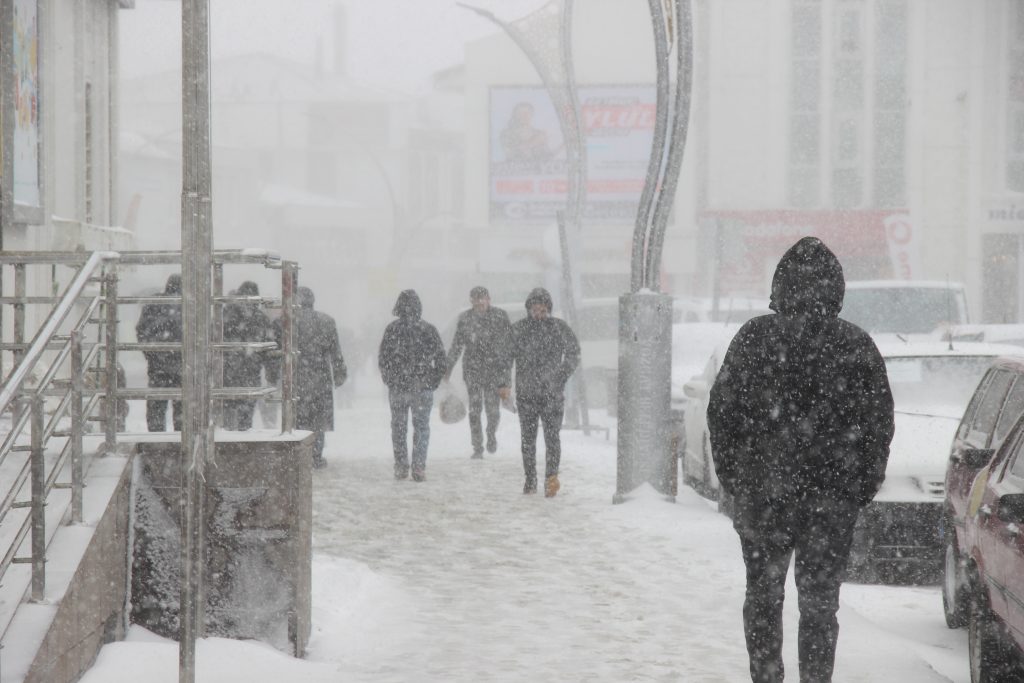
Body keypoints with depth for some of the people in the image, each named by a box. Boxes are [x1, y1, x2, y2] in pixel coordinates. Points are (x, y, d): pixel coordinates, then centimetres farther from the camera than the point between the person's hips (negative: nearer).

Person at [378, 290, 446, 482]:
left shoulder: (392, 329, -5)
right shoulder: (429, 329, -4)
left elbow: (382, 358, 0)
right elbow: (440, 359, 0)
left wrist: (389, 380, 15)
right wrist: (434, 380, 12)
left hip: (397, 387, 0)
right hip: (423, 387, 0)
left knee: (399, 428, 12)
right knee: (422, 427, 5)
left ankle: (401, 467, 12)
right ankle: (419, 468, -2)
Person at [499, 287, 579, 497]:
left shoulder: (560, 328, 1)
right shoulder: (518, 329, 4)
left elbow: (573, 353, 11)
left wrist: (562, 376, 1)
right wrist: (503, 383, 4)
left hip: (552, 393, -2)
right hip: (526, 393, 2)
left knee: (552, 435, -13)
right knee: (528, 438, 7)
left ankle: (551, 477, -21)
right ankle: (530, 480, 15)